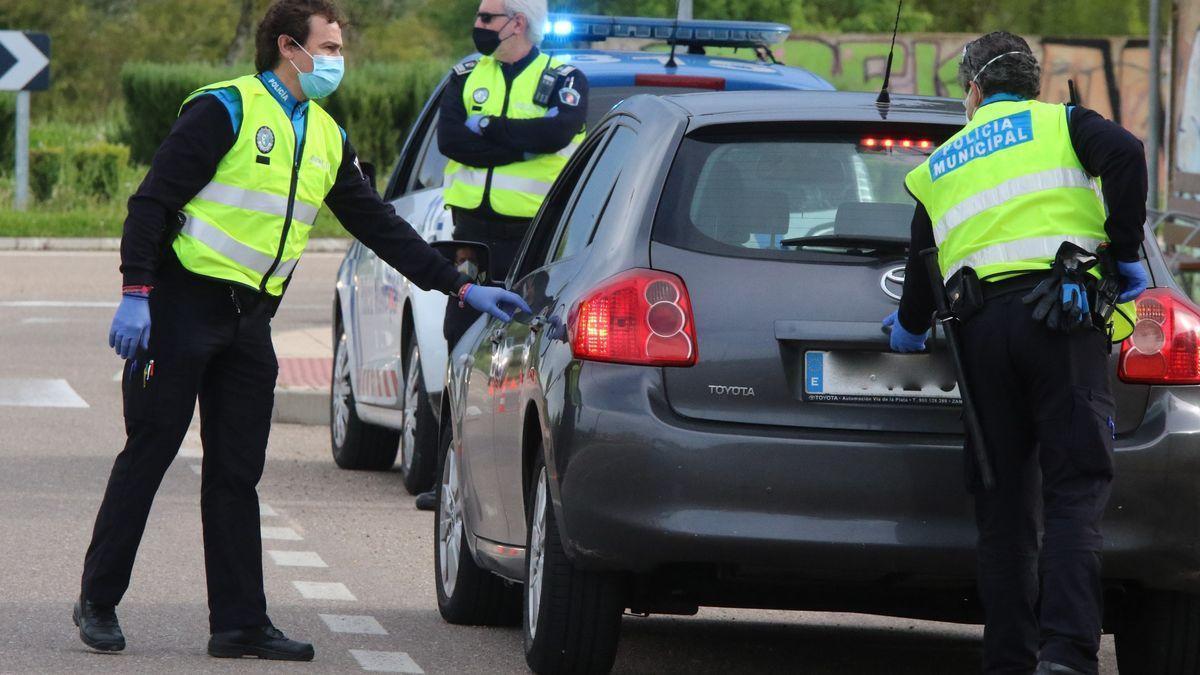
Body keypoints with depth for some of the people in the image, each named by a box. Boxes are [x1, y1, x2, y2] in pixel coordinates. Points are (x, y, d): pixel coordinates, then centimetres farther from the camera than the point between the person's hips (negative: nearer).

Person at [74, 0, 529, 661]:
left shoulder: (327, 138, 13)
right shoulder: (226, 109, -9)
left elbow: (380, 226, 18)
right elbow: (153, 200, -12)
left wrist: (461, 287, 12)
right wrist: (136, 294, -20)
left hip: (249, 319, 7)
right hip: (183, 307, -7)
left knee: (237, 474, 6)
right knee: (148, 454, -2)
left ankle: (241, 622, 7)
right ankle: (98, 602, 7)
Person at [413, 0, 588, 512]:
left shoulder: (562, 79, 2)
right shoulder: (466, 76, 13)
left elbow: (559, 131, -19)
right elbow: (450, 137, -4)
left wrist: (486, 130, -12)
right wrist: (522, 142, -11)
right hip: (474, 234, 4)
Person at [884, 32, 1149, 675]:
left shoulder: (939, 166, 24)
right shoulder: (1061, 123, 15)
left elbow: (922, 274, 28)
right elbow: (1124, 153, -7)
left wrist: (910, 330, 48)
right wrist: (1124, 252, 0)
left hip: (980, 328, 3)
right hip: (1060, 314, -3)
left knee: (1004, 507, 8)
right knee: (1074, 491, -8)